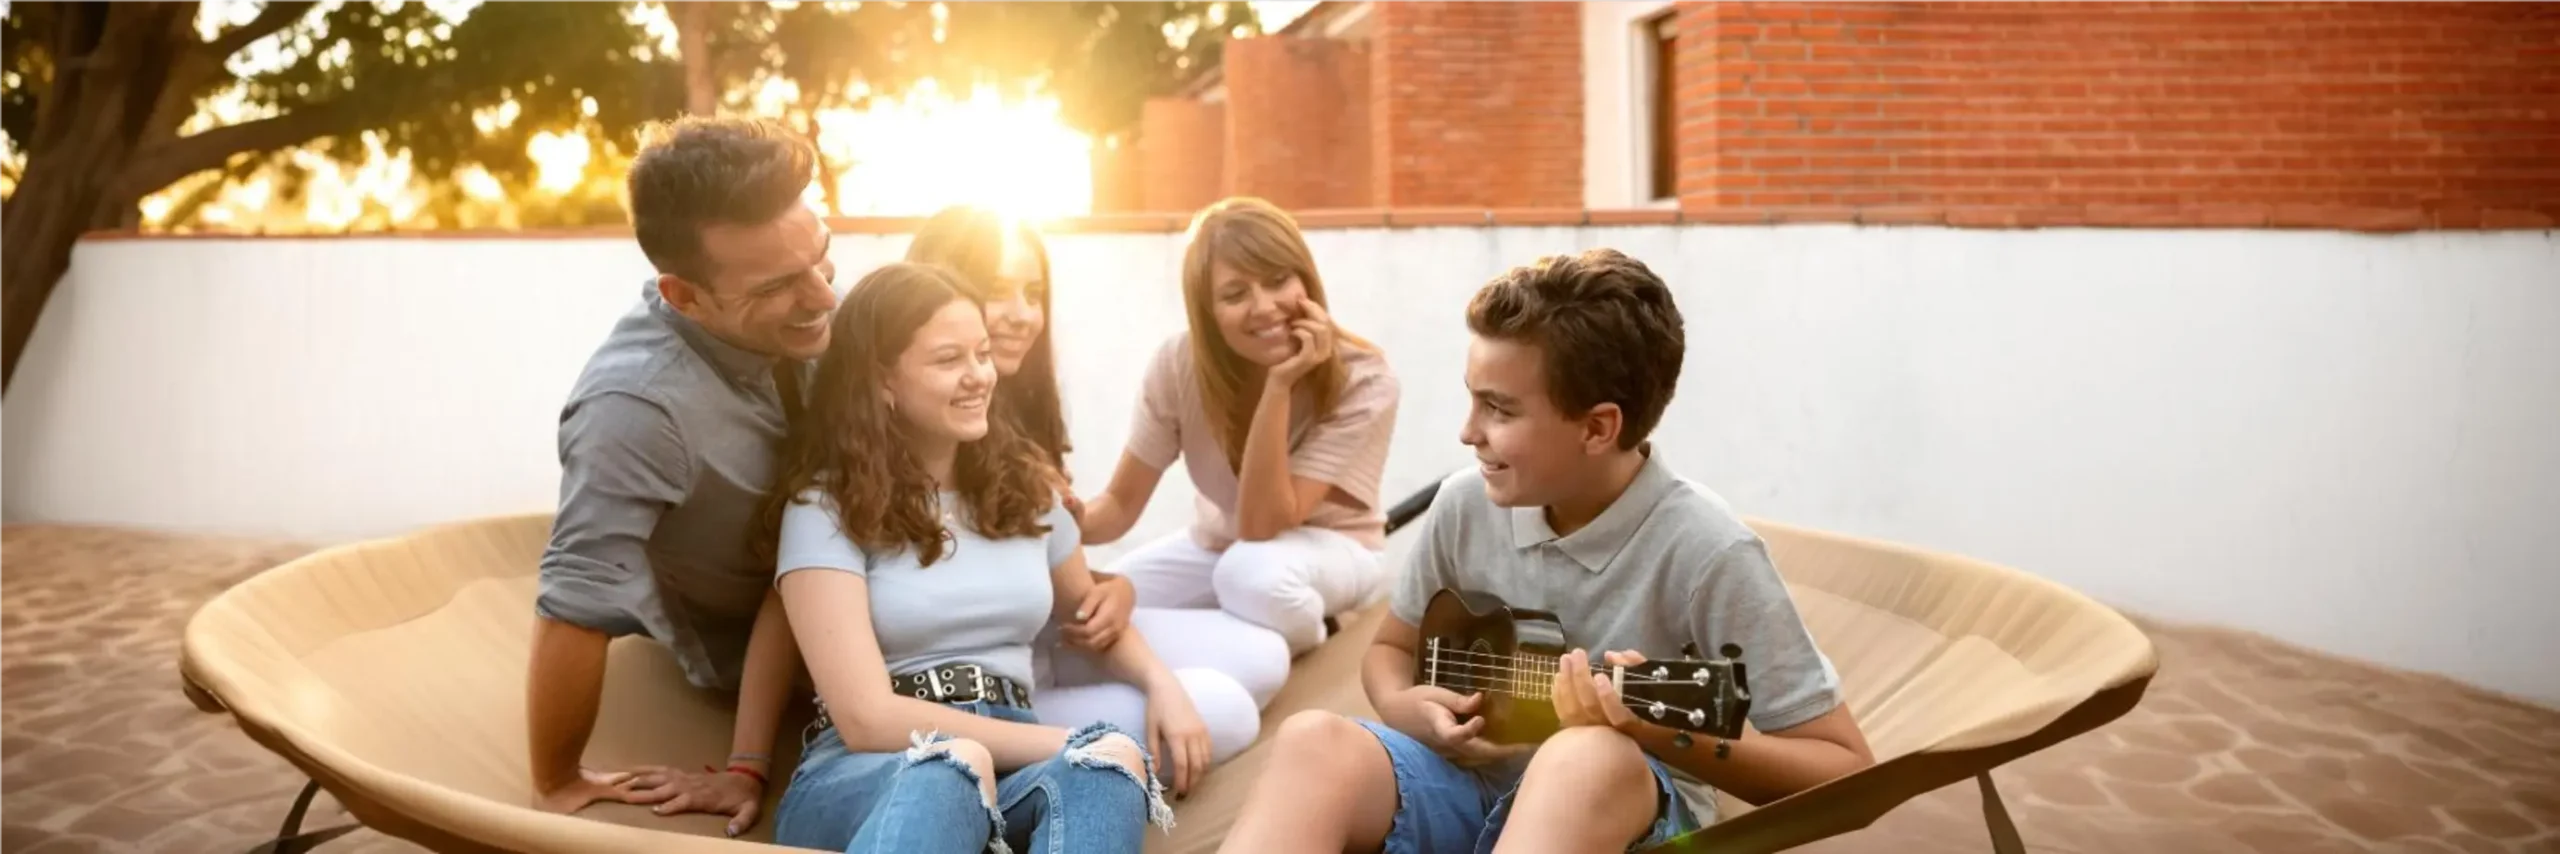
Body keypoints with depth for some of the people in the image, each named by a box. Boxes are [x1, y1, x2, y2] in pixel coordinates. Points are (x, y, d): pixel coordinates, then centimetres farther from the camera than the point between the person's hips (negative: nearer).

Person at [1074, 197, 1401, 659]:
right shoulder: (1180, 362, -18)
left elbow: (1263, 525, -32)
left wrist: (1279, 385, -39)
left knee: (1254, 571, -38)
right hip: (1218, 543, 4)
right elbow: (1120, 504, -14)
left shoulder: (1364, 381, -27)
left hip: (1333, 550, -4)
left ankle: (1304, 656, -4)